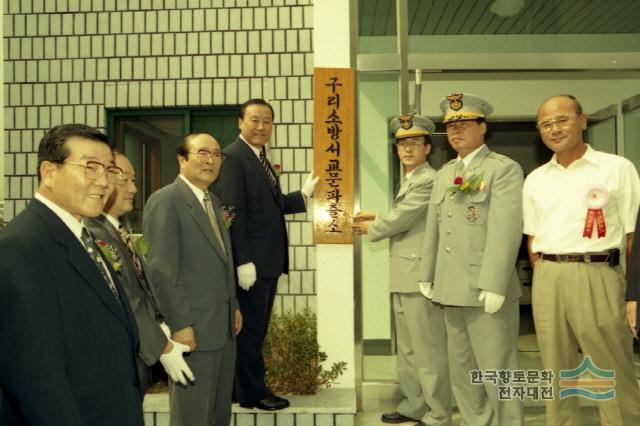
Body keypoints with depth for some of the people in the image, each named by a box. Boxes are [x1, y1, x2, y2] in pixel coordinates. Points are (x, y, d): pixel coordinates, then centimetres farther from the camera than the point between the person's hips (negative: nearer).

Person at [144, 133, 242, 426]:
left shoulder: (214, 202, 14)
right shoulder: (165, 201, -13)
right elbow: (161, 270, -18)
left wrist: (233, 305, 13)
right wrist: (180, 325, -19)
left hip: (224, 325, 8)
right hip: (193, 328, -8)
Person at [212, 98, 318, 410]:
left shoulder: (261, 159, 16)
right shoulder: (232, 157, -12)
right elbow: (233, 212, -19)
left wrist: (303, 195, 3)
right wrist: (243, 261, -22)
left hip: (268, 261, 9)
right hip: (251, 262, -9)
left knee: (257, 329, 17)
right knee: (250, 329, 4)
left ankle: (249, 387, 29)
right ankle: (252, 393, 18)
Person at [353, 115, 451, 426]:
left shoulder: (427, 180, -14)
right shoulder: (410, 180, 18)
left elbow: (401, 220, -17)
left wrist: (370, 229, 0)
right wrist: (377, 218, 9)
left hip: (420, 277, -10)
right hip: (404, 277, 10)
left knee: (428, 350, -1)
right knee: (408, 348, 18)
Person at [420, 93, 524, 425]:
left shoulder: (504, 169, -5)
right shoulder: (444, 173, 16)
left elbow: (506, 231, -15)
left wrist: (493, 286, -20)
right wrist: (427, 277, 12)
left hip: (486, 289, -7)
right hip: (452, 290, 7)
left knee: (495, 370, 1)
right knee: (461, 370, 15)